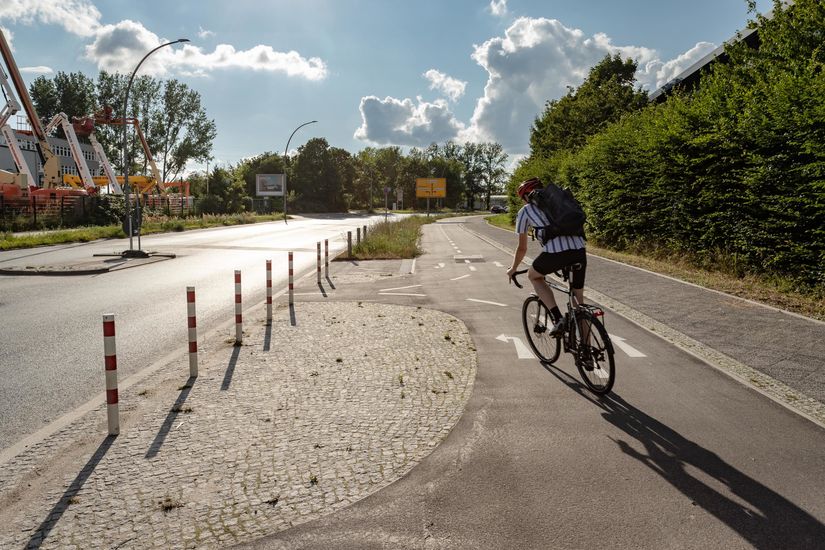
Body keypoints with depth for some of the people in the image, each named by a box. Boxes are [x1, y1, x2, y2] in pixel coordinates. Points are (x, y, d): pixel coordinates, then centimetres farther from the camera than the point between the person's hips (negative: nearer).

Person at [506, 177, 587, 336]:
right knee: (579, 298, 22)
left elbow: (522, 248, 25)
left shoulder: (525, 211, 18)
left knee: (533, 276, 27)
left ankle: (558, 319, 12)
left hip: (555, 252, -4)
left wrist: (513, 269, 42)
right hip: (580, 250, 4)